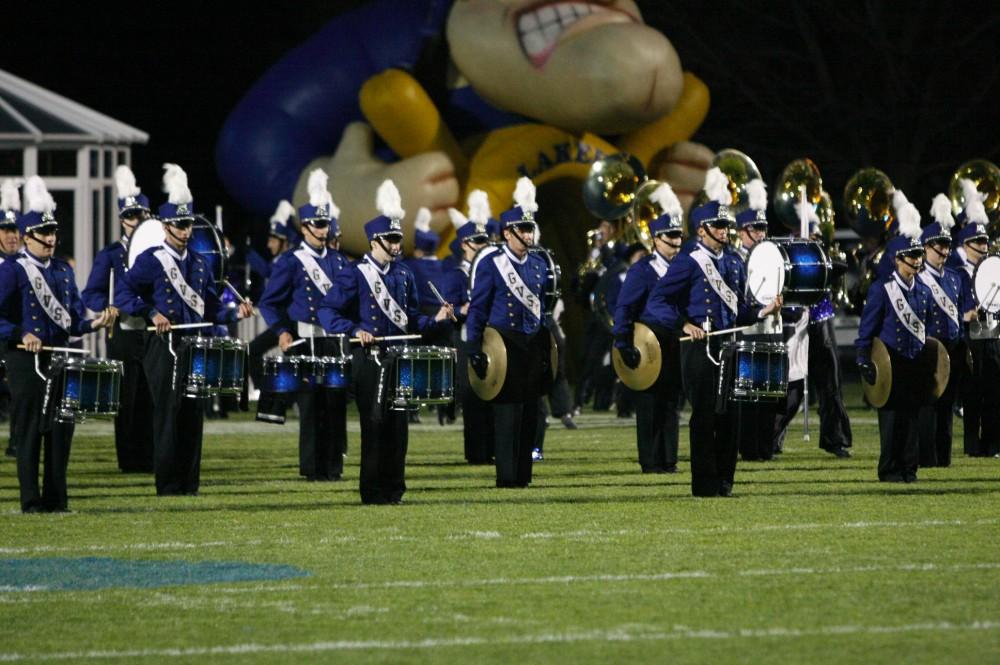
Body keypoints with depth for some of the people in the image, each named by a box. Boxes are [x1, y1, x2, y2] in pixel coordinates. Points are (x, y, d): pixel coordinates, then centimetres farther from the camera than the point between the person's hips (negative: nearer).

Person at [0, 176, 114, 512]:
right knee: (30, 430, -4)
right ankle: (31, 500, -1)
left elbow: (73, 318, 15)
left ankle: (57, 498, 11)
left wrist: (93, 324, -5)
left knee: (62, 428, 5)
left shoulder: (63, 270, 15)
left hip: (60, 359, 6)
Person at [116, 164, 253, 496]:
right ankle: (168, 486, -3)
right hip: (164, 346, -6)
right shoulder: (150, 260, -3)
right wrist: (152, 314, -21)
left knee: (193, 414, 5)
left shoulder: (199, 263, 16)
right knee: (167, 413, -6)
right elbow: (123, 295, -9)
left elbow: (210, 306, 19)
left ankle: (189, 484, 10)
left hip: (195, 345, 6)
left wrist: (234, 313, 1)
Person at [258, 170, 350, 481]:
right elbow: (270, 302, -2)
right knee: (311, 404, -4)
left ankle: (333, 465, 8)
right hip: (306, 341, -4)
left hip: (336, 341, 4)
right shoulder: (291, 262, -1)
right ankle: (313, 467, 1)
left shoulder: (338, 261, 14)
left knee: (336, 403, 2)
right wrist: (282, 332, -16)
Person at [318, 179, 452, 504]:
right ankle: (372, 491, -1)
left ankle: (394, 489, 11)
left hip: (399, 356, 6)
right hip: (370, 359, -6)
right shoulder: (355, 275, -5)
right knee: (374, 423, -5)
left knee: (398, 423, 5)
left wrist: (435, 319, 0)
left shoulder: (404, 275, 13)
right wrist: (354, 331, -23)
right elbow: (328, 312, -9)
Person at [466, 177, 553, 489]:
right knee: (507, 410, -7)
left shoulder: (539, 265, 13)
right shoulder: (491, 265, -5)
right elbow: (477, 310, -5)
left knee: (530, 412, 6)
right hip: (505, 343, -6)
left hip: (533, 345, 6)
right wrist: (475, 351, -10)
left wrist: (547, 347, 16)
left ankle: (523, 473, 12)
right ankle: (507, 476, -5)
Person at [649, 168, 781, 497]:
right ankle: (704, 484, -2)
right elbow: (658, 299, -9)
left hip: (728, 347, 7)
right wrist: (684, 325, -18)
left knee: (729, 414, 6)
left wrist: (764, 311, 5)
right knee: (704, 415, -6)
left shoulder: (732, 266, 17)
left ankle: (724, 481, 12)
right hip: (700, 347, -7)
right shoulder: (688, 263, -5)